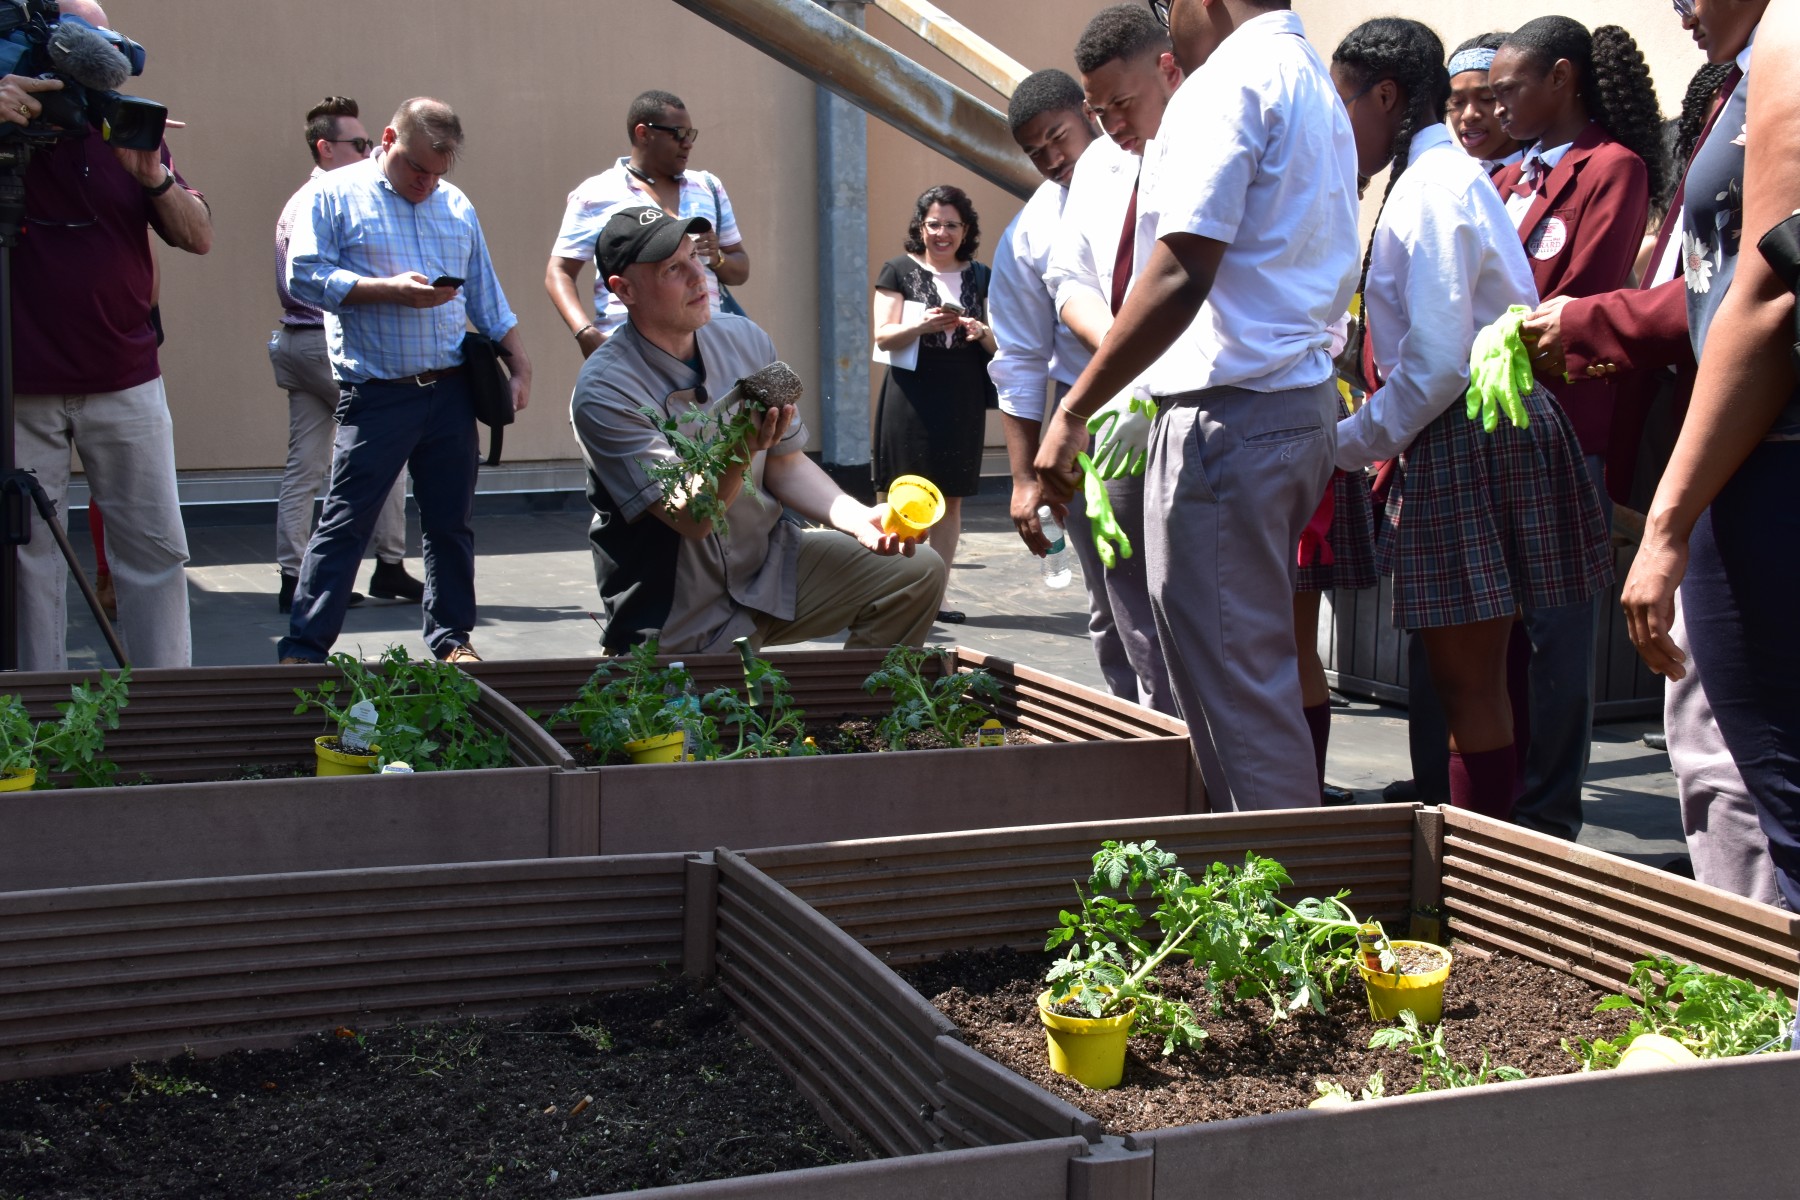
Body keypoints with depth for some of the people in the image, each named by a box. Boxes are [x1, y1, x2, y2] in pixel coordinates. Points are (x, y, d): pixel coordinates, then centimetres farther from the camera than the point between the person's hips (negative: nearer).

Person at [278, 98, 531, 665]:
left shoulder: (457, 206, 16)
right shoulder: (338, 194, 1)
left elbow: (488, 299, 20)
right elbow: (304, 276, -9)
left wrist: (519, 367, 13)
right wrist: (389, 289, -16)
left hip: (451, 390, 5)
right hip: (377, 396, -4)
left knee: (451, 522, 10)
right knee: (344, 524, -5)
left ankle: (451, 636, 22)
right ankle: (303, 649, 0)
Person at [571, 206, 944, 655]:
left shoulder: (745, 339, -1)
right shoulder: (604, 391, -19)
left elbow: (786, 464, 7)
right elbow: (691, 520, -25)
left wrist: (856, 517, -11)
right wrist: (739, 451, -45)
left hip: (771, 568, 6)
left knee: (919, 571, -7)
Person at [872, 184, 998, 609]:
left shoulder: (980, 277, 13)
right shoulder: (899, 271, 3)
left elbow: (997, 343, 15)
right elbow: (883, 336, -4)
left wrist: (982, 333, -8)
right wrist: (923, 326, -22)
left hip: (963, 399, 4)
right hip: (912, 396, -4)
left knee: (951, 498, 4)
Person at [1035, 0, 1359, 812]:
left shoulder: (1231, 79, -11)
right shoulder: (1316, 83, 20)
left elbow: (1182, 274, -20)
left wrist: (1076, 408, -16)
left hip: (1229, 409, -10)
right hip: (1303, 400, 10)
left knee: (1234, 686, -5)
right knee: (1256, 671, 17)